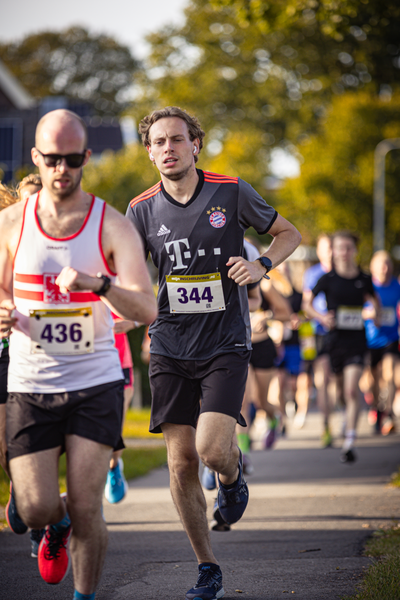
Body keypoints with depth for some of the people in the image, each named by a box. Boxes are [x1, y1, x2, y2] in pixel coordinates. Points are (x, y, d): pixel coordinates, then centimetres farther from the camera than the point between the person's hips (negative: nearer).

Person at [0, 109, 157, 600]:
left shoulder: (113, 227, -5)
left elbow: (147, 310, -14)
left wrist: (98, 284, -33)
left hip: (95, 383, -1)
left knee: (85, 509, -9)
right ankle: (57, 528, 33)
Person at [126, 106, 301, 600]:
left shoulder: (232, 192, -3)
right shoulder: (142, 210, 2)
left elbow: (289, 234, 9)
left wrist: (261, 265, -10)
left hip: (226, 344, -2)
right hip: (170, 348, 2)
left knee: (212, 449, -18)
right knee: (181, 462, -2)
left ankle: (233, 473, 21)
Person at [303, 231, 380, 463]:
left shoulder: (364, 279, 3)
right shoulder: (328, 279, -2)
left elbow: (374, 299, 23)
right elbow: (308, 303, 7)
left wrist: (376, 314, 5)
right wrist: (322, 317, -10)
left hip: (357, 341, 0)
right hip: (334, 338, 0)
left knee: (352, 391, -14)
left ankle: (350, 443, -16)